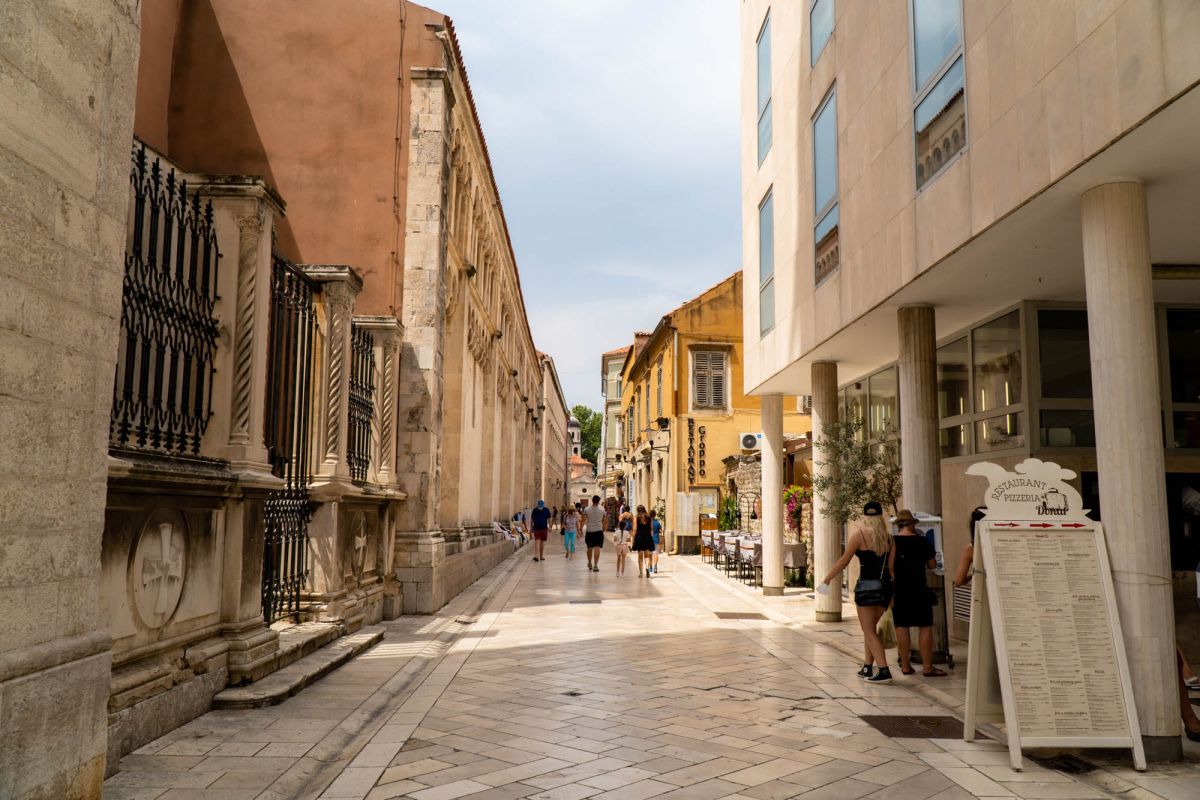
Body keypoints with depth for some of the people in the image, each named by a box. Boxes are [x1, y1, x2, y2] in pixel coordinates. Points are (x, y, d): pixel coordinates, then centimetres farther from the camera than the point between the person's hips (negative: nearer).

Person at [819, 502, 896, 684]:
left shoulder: (860, 534, -7)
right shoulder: (889, 538, 7)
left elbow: (844, 561, -8)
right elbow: (891, 566, 5)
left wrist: (827, 579, 0)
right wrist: (892, 594, 12)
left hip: (867, 586, -6)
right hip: (885, 586, 6)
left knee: (869, 631, -1)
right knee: (870, 628, 18)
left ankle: (884, 671, -10)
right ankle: (867, 668, 22)